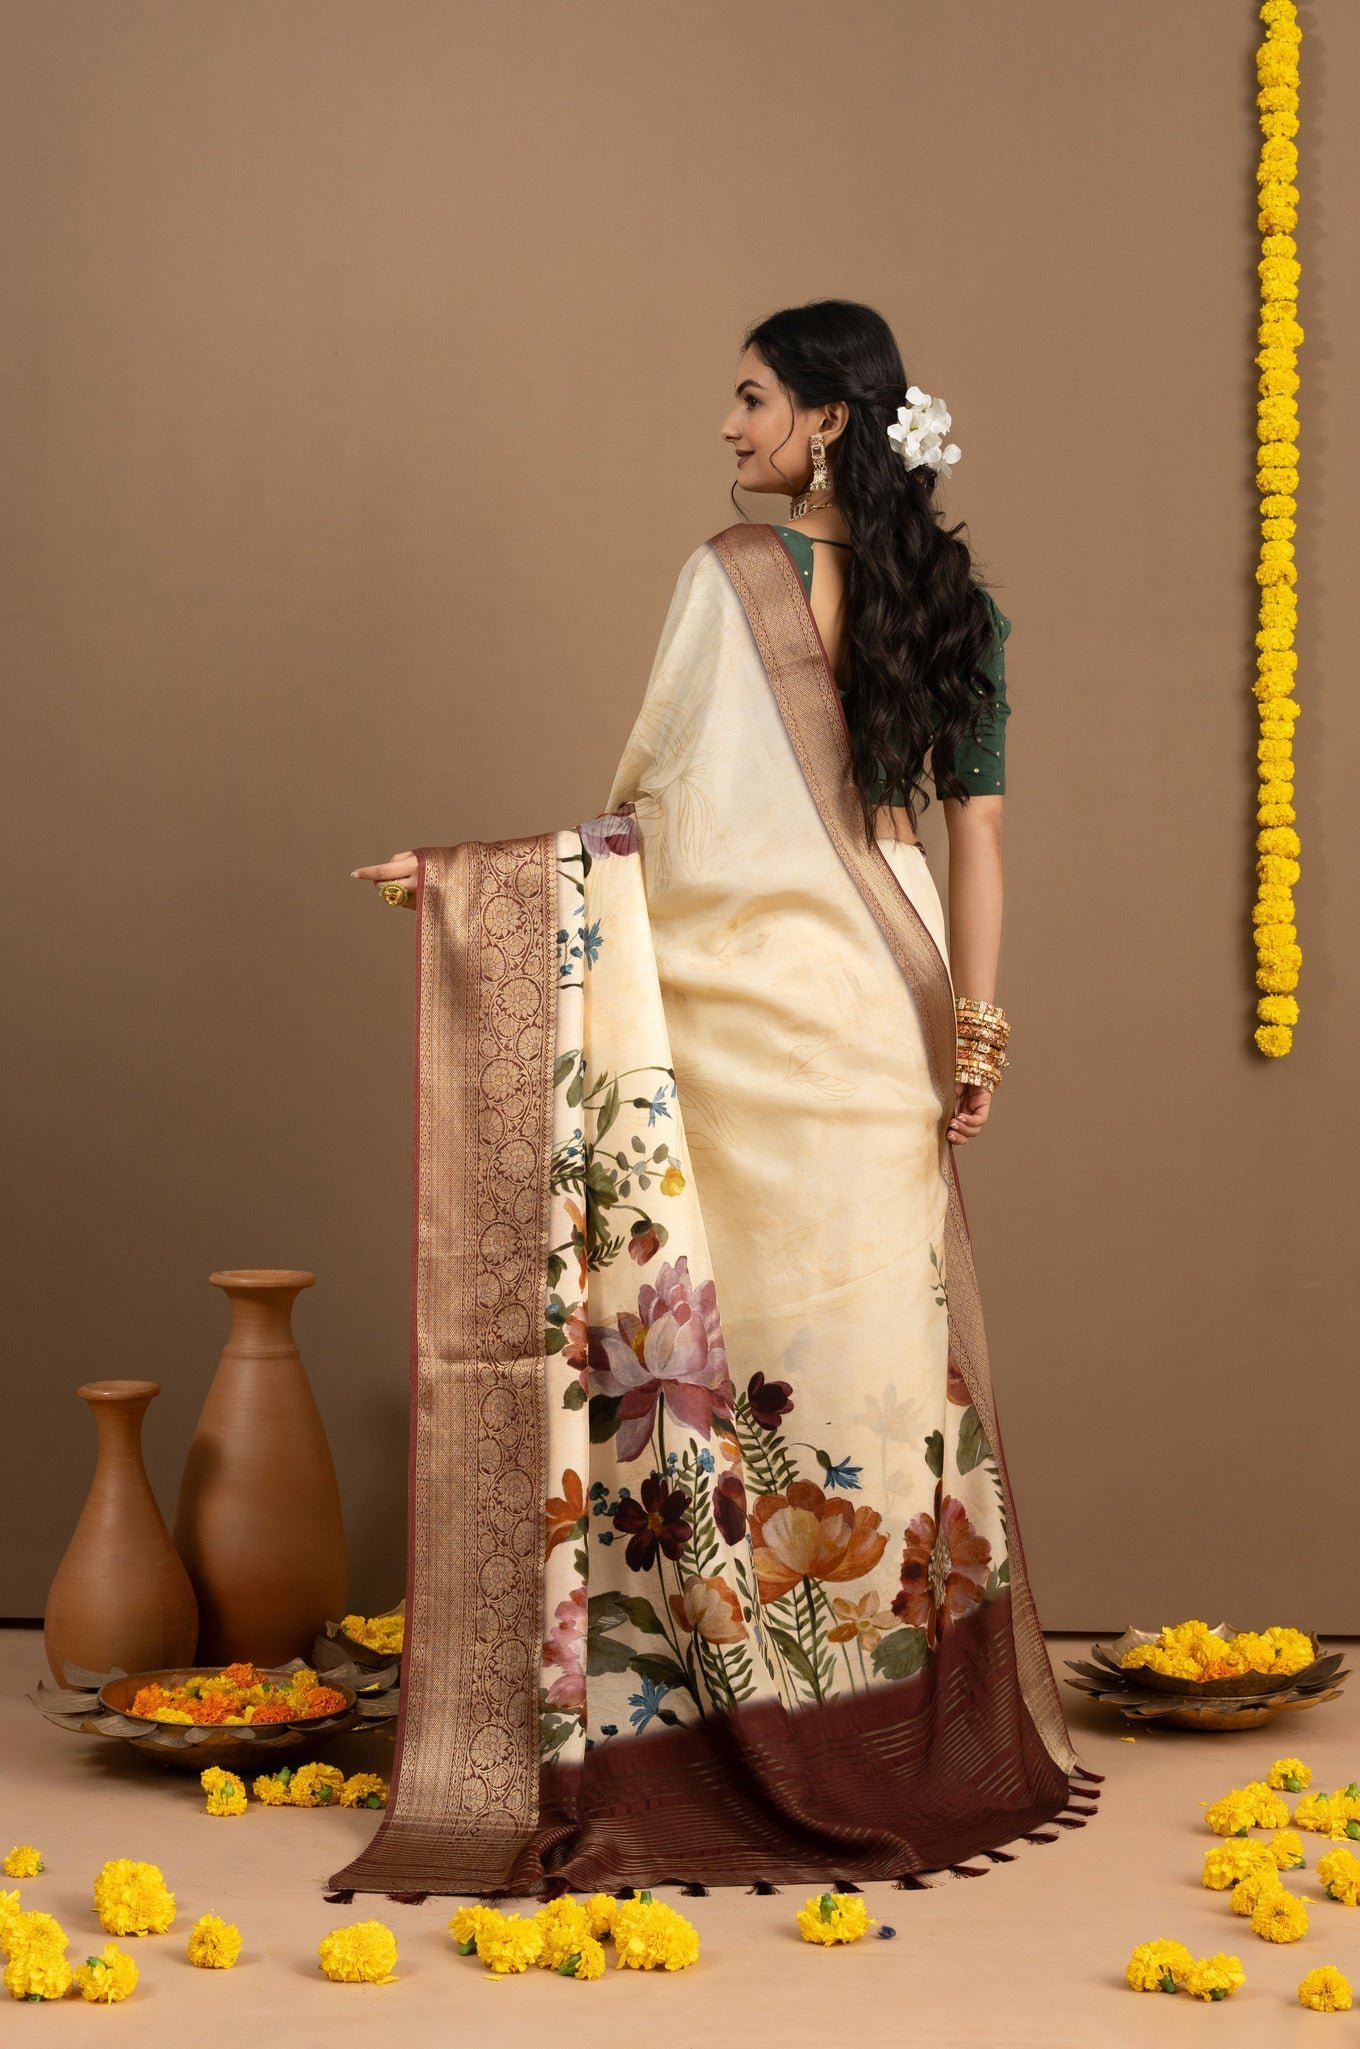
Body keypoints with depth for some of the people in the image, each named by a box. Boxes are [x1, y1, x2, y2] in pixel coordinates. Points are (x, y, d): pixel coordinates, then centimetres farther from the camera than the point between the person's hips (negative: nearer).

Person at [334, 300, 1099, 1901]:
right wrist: (975, 1030, 5)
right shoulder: (948, 595, 6)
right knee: (888, 1339, 12)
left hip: (754, 1005, -5)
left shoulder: (738, 574, -10)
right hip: (888, 991, 5)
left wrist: (460, 872, -5)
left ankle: (763, 1735, 9)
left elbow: (665, 811, -11)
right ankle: (934, 1735, 20)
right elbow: (978, 829, 3)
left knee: (740, 1333, 3)